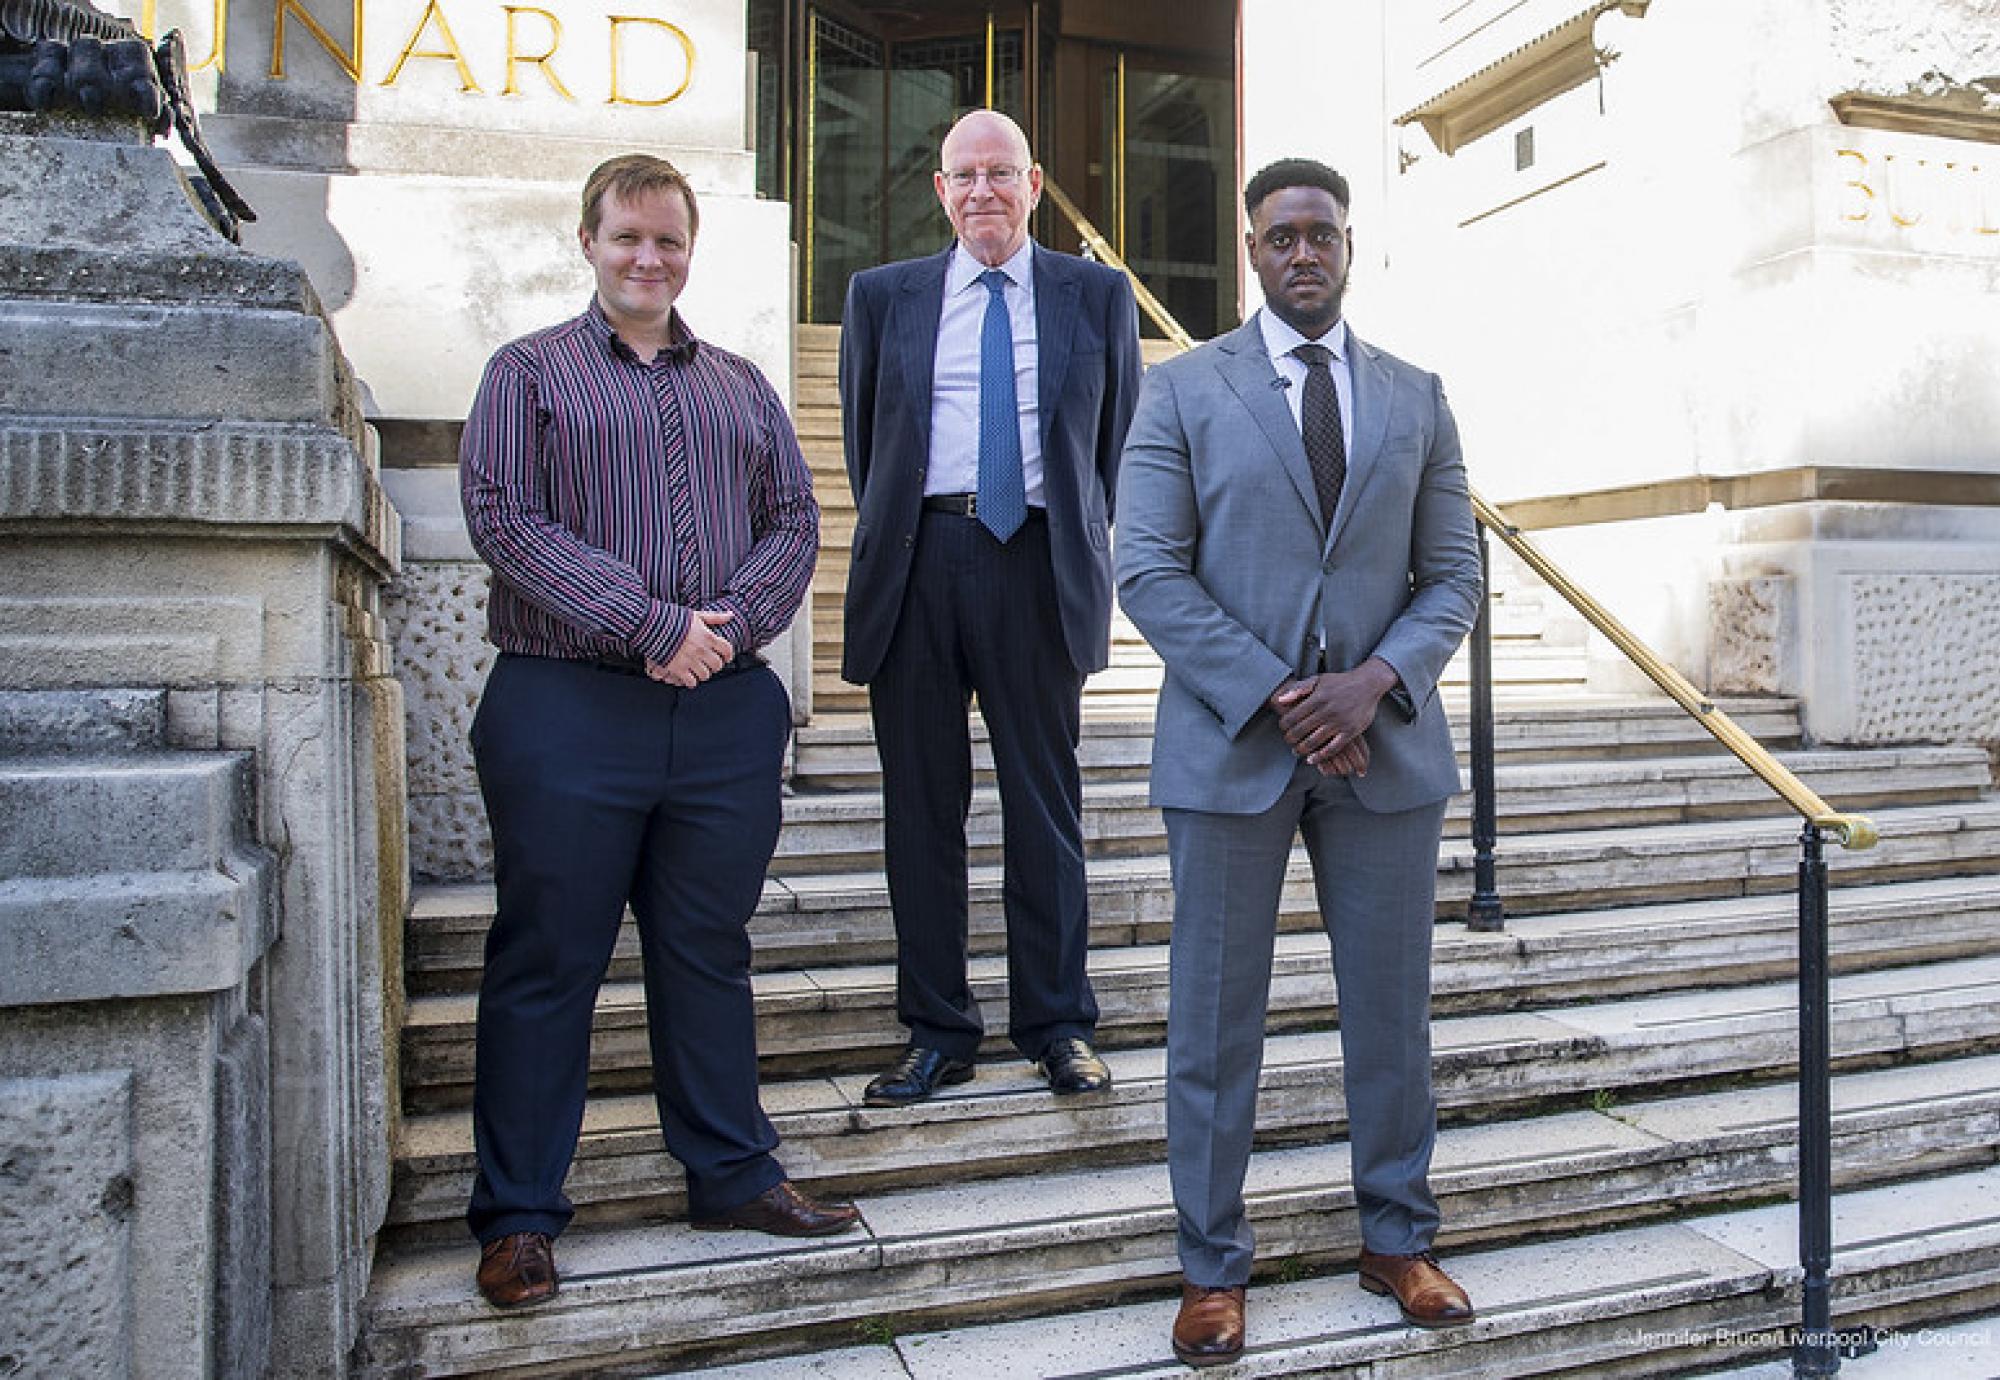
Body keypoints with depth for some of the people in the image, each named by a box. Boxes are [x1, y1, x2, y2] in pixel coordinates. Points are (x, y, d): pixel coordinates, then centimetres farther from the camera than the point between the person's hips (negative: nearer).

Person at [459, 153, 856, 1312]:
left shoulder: (740, 384, 17)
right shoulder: (529, 371, 6)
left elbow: (795, 521, 9)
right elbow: (506, 518, -7)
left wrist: (730, 624, -9)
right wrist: (650, 628, -15)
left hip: (727, 711, 4)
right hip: (568, 707, -3)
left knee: (712, 953, 13)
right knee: (546, 963, 4)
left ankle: (735, 1174, 26)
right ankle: (519, 1214, 18)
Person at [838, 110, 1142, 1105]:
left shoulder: (1096, 295, 11)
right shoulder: (882, 296, 13)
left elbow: (1117, 434, 15)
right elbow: (862, 438, 17)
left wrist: (1082, 537, 9)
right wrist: (889, 543, 11)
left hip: (1038, 562, -1)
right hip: (918, 563, 1)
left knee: (1045, 802, 5)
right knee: (921, 807, 5)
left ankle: (1058, 1025, 17)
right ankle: (938, 1032, 16)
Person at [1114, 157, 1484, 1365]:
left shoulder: (1416, 397, 10)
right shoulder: (1184, 391, 2)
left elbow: (1454, 574, 7)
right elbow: (1149, 572, -6)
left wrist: (1373, 681, -12)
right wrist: (1272, 699, -14)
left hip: (1386, 747, 3)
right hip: (1230, 749, -2)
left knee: (1394, 1007, 12)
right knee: (1216, 1018, 5)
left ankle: (1399, 1241, 31)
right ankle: (1214, 1266, 21)